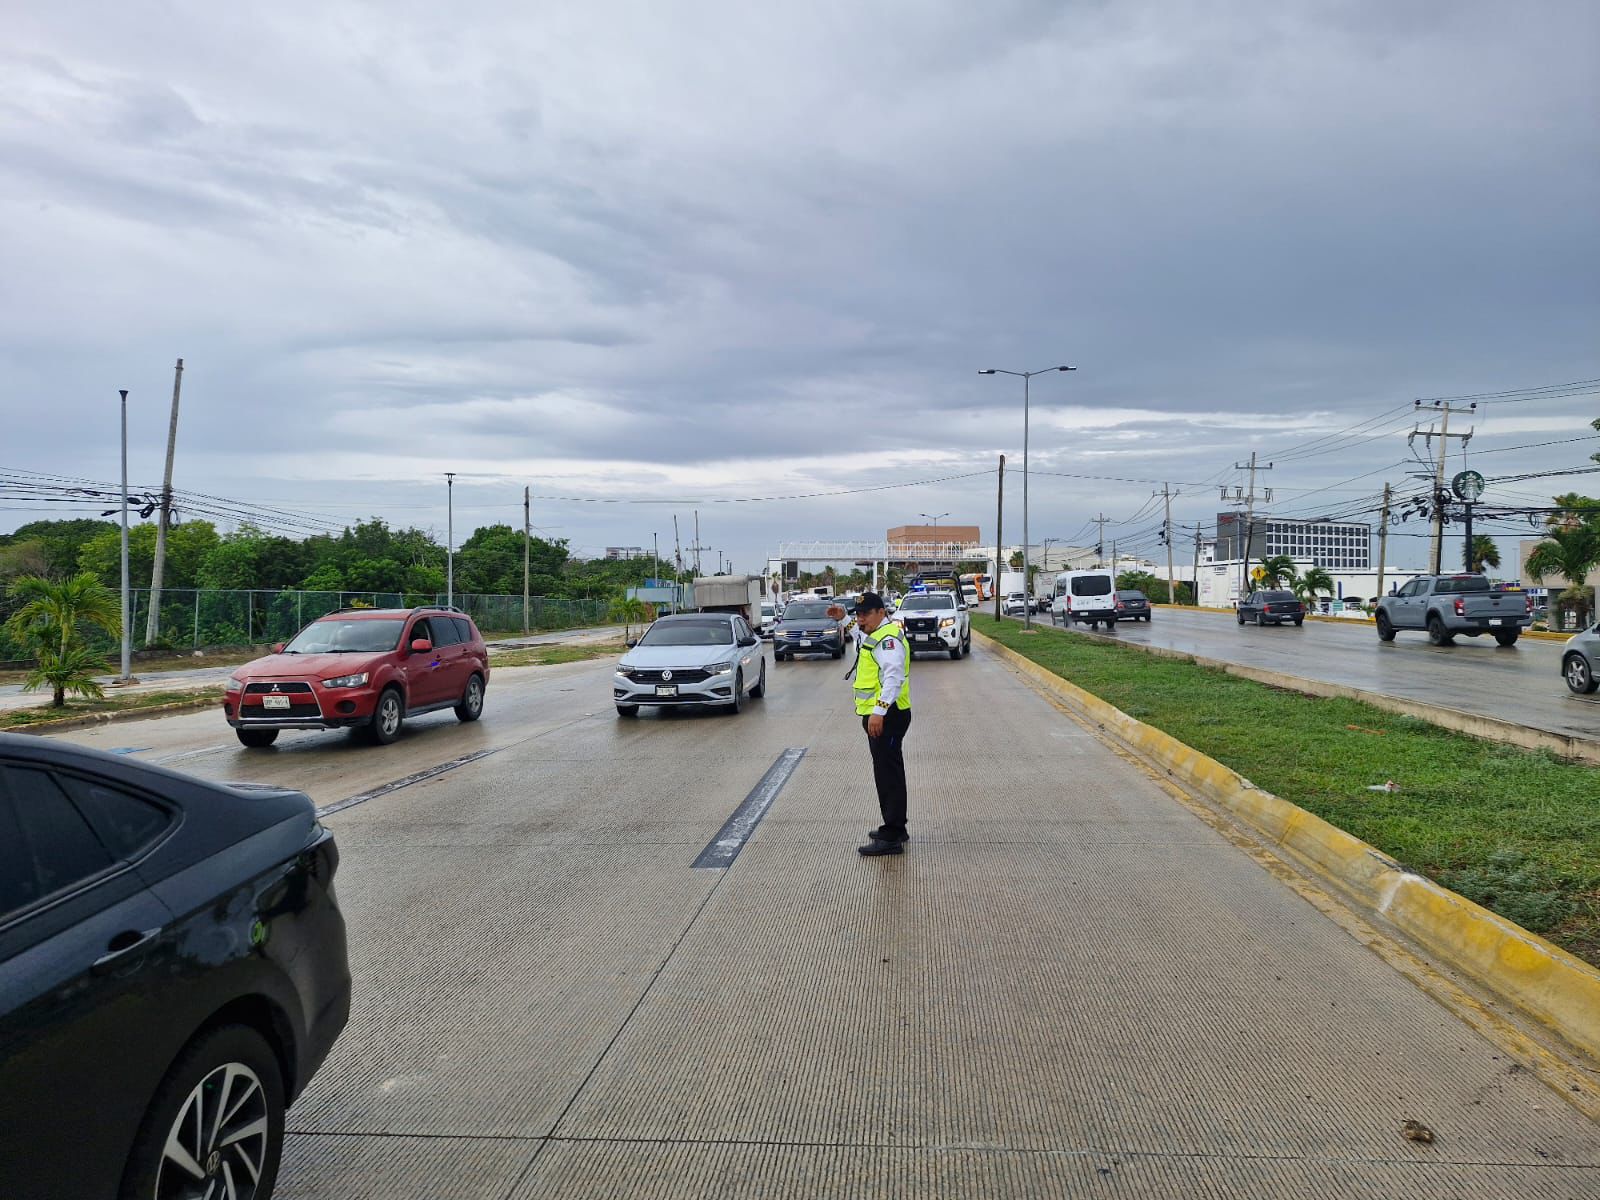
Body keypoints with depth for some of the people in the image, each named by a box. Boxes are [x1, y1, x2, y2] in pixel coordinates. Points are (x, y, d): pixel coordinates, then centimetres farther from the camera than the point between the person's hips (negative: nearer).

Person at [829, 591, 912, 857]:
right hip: (877, 715, 11)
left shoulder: (888, 639, -16)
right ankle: (894, 828, 28)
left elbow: (893, 677, -28)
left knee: (889, 774, -10)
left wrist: (879, 711, -34)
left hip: (887, 716, -11)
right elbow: (859, 631, 43)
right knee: (886, 772, 18)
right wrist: (842, 619, 29)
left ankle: (892, 838, -8)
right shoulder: (873, 634, 17)